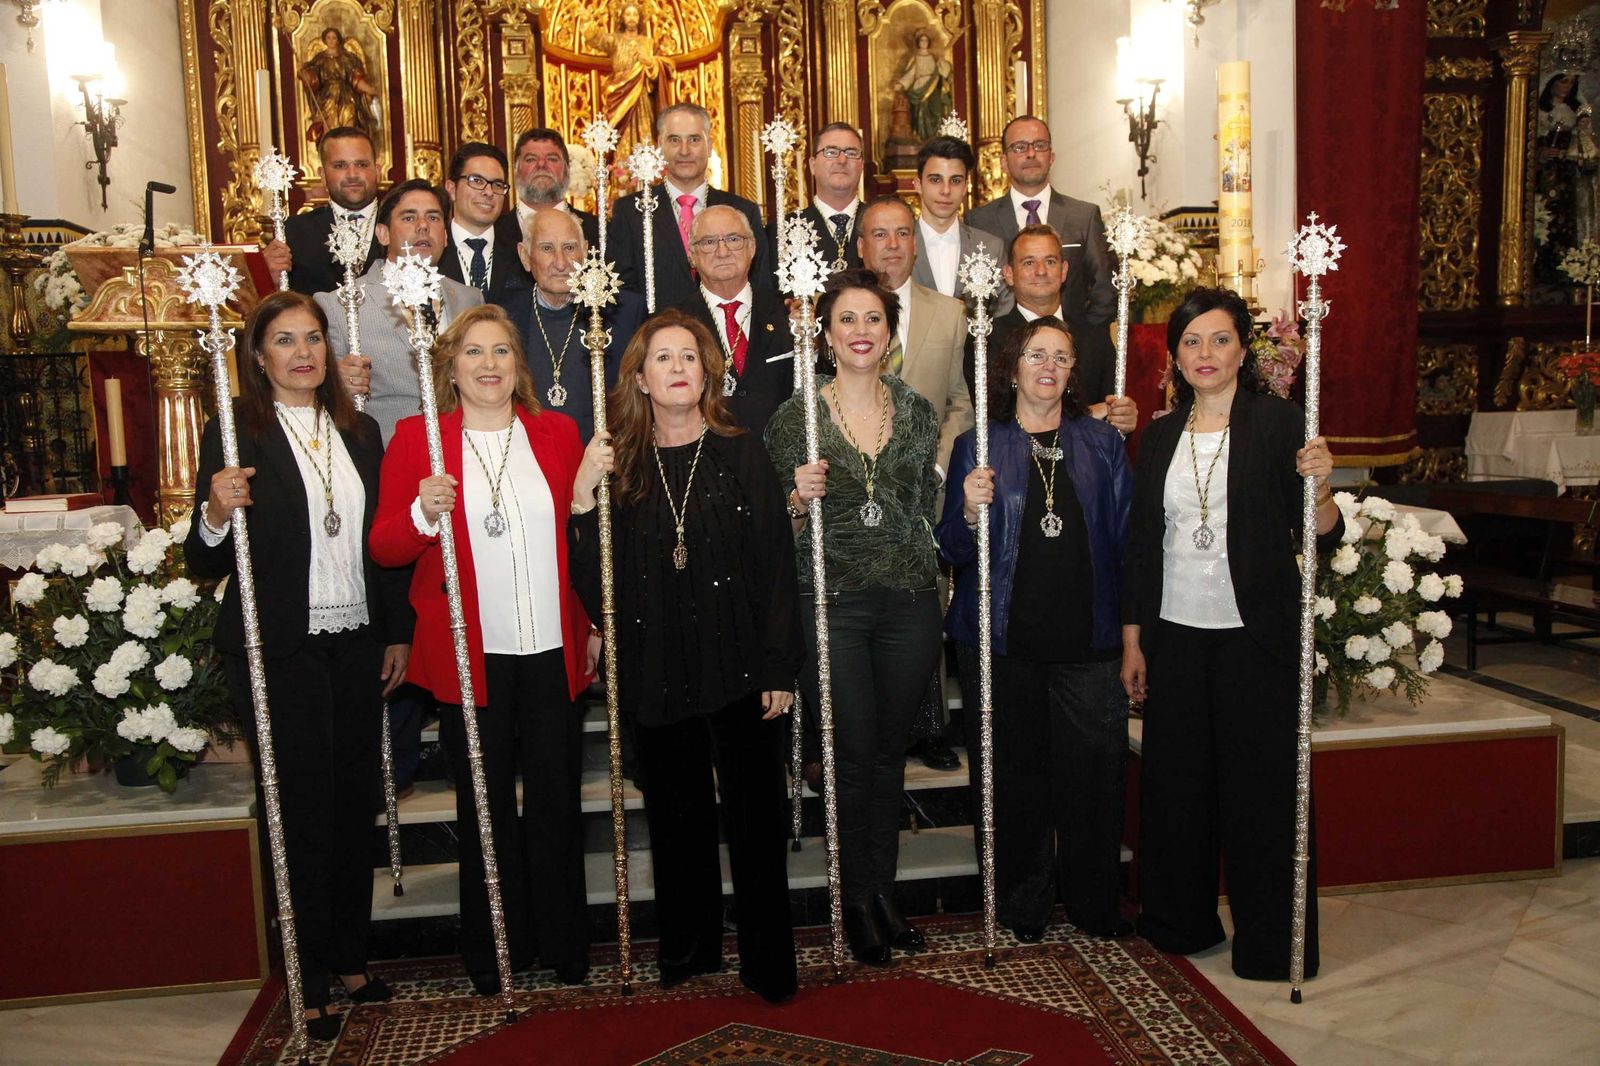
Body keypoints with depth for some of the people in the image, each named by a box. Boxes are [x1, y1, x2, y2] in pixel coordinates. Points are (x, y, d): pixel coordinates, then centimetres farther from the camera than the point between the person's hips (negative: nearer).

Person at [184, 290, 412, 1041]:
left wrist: (398, 632, 12)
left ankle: (351, 958, 28)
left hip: (357, 647, 5)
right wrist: (215, 515, -25)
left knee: (356, 804, 11)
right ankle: (310, 983, 16)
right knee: (302, 812, 2)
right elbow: (205, 565, -5)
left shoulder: (359, 431, 10)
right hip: (279, 652, -5)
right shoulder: (234, 433, -5)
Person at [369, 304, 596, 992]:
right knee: (485, 805, 10)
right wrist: (423, 513, -20)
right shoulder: (416, 438, 1)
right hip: (468, 654, -1)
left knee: (557, 800, 9)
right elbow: (384, 548, 0)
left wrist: (597, 623, 7)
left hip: (555, 651, 2)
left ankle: (565, 945, 26)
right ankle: (493, 953, 26)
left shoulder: (557, 433, 7)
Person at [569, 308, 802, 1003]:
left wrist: (779, 667, -7)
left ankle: (767, 962, 19)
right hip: (656, 672, 2)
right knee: (676, 814, 14)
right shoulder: (617, 463, 4)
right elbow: (594, 581, 0)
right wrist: (583, 499, -14)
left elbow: (776, 566, -4)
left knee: (754, 814, 4)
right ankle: (687, 950, 32)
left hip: (738, 665, -2)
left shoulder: (741, 455, -1)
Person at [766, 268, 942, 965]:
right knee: (854, 754, 2)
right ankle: (856, 901, 20)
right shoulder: (795, 416, -1)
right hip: (831, 603, -3)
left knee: (891, 752, 11)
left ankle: (883, 891, 27)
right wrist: (800, 497, -18)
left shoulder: (917, 411, 8)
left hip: (909, 601, 3)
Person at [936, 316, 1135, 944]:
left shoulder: (1102, 443, 9)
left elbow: (1124, 538, 6)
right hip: (1005, 640, -1)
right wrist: (969, 512, -17)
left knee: (1094, 771, 2)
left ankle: (1093, 903, 22)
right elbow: (953, 551, 4)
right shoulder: (978, 446, 5)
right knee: (1016, 773, 7)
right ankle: (1022, 907, 24)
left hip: (1086, 638, 1)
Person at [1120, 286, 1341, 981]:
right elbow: (1139, 547, 11)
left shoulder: (1278, 422, -2)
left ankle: (1271, 943, 16)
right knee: (1175, 780, 9)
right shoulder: (1159, 437, 9)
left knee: (1263, 784, 1)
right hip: (1175, 636, 4)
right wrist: (1131, 641, 9)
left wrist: (1320, 490, -26)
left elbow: (1319, 538, -5)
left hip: (1257, 636, -4)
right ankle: (1180, 922, 26)